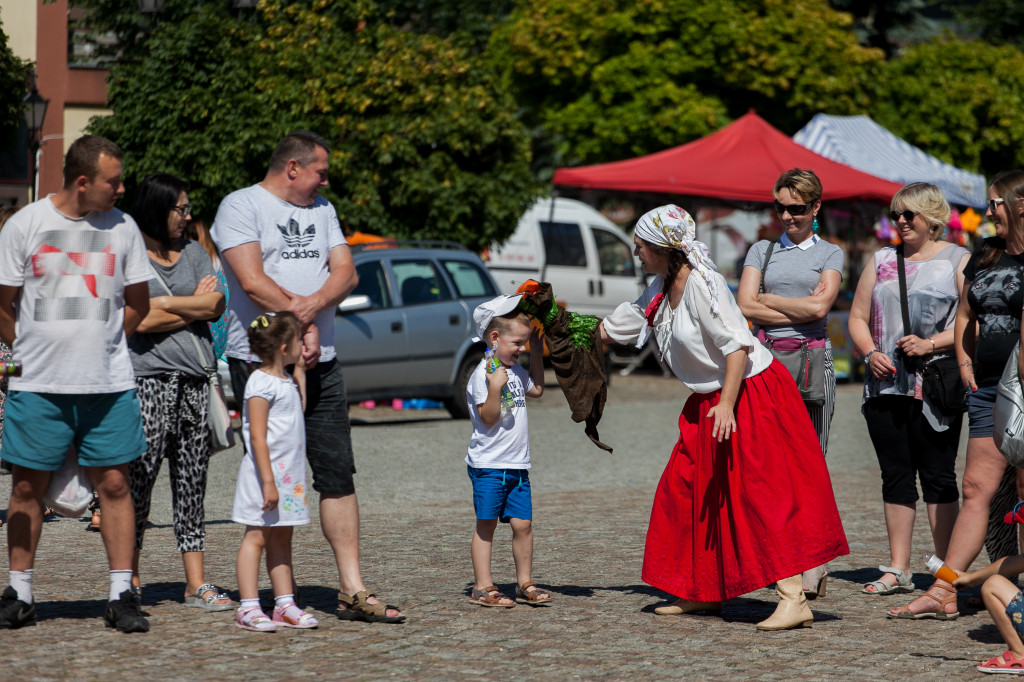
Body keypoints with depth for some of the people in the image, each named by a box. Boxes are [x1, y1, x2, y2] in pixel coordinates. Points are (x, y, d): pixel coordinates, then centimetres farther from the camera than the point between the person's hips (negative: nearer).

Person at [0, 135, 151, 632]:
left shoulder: (122, 227, 5)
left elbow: (138, 305, 15)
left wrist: (96, 342, 11)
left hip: (109, 384, 1)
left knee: (114, 484, 0)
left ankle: (121, 596, 4)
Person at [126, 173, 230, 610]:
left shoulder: (192, 252, 17)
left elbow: (216, 305, 6)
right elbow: (140, 320, -10)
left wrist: (167, 303, -4)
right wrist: (195, 306, 0)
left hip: (196, 376, 5)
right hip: (149, 376, -5)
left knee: (192, 480, 4)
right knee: (140, 477, -5)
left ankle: (196, 582, 4)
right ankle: (129, 578, 6)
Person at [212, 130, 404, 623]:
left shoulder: (321, 211, 19)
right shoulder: (241, 207, -3)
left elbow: (346, 274, 8)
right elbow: (253, 282, -14)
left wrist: (310, 305, -12)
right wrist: (305, 322, -9)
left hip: (321, 362, 6)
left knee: (338, 475, 2)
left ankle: (352, 591, 2)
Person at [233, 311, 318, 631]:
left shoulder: (286, 381, 13)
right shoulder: (261, 383, -16)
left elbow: (299, 409, 25)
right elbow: (257, 437, -19)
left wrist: (300, 370, 18)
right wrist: (268, 481, -23)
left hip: (288, 474, 9)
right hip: (265, 474, -9)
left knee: (281, 539, 12)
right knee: (257, 537, -5)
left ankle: (285, 604, 16)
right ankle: (248, 608, -4)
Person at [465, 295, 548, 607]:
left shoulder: (515, 370, 12)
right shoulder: (483, 374, -15)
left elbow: (536, 390, 31)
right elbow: (489, 418, -19)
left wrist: (536, 353, 24)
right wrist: (495, 387, -33)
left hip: (517, 464, 8)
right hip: (488, 464, -8)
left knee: (522, 524, 7)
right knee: (486, 525, -1)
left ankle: (525, 583, 16)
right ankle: (482, 587, 4)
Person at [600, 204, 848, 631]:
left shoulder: (701, 284, -19)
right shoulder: (662, 289, 9)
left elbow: (737, 345, -24)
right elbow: (615, 327, 24)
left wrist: (727, 406, -30)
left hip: (751, 395, -10)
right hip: (708, 403, 10)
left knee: (763, 495, -15)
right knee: (687, 491, 11)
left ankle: (794, 599, -19)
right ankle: (702, 592, 22)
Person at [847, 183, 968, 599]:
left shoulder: (958, 261, 3)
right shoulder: (882, 261, 17)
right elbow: (858, 318, 17)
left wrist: (930, 344, -16)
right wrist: (870, 353, -2)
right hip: (885, 384, 5)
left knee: (937, 475, -4)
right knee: (895, 476, 6)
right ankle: (898, 569, 9)